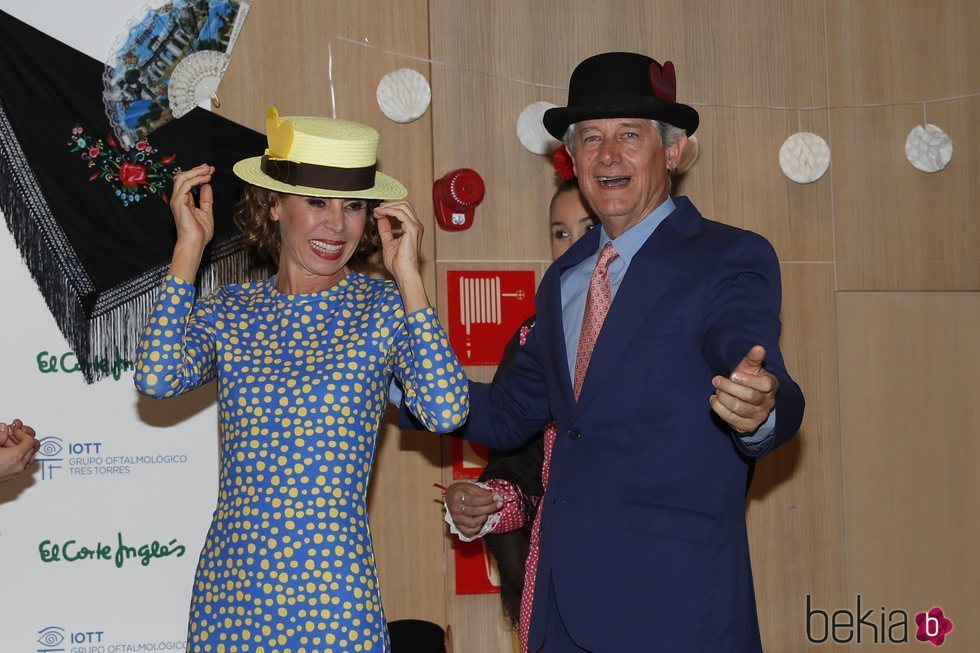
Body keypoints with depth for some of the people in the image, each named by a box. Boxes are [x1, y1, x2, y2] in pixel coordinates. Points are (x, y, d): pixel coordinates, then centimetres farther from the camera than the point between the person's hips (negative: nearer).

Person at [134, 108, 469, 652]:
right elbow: (157, 379, -13)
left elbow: (447, 412, -16)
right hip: (229, 583, 2)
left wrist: (409, 278, -14)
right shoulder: (229, 312, 6)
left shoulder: (386, 307, -1)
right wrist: (189, 249, -5)